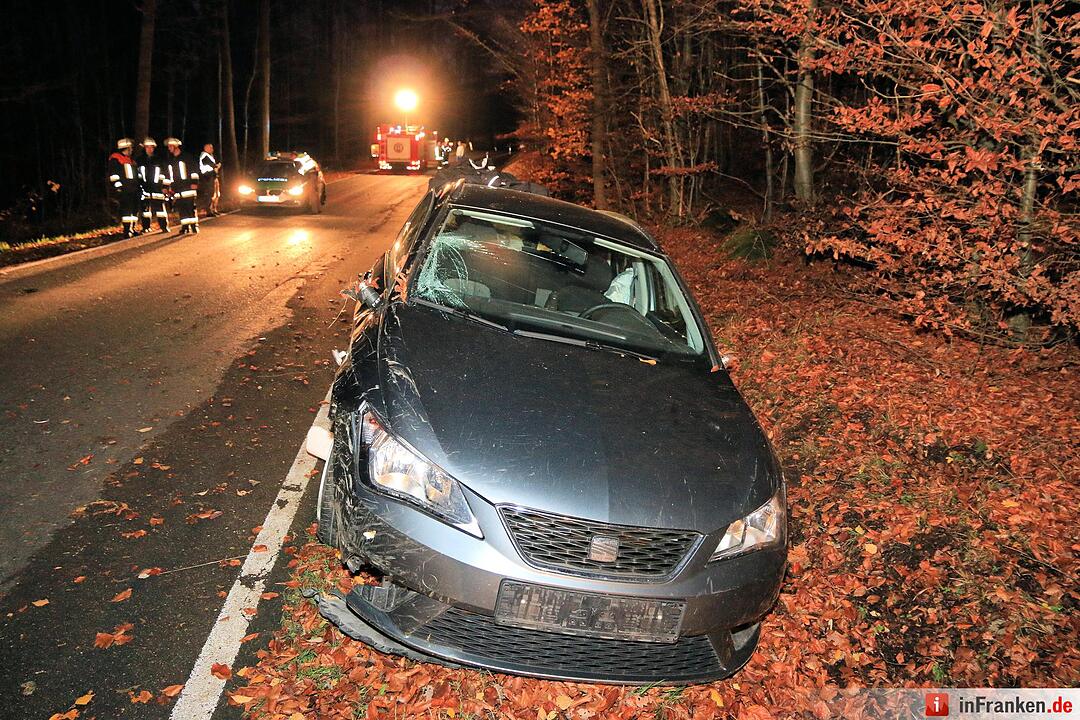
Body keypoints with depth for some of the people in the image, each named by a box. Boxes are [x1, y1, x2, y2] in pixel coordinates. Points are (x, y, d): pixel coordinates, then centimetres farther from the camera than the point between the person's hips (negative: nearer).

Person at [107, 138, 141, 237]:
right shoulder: (115, 158, -2)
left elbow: (136, 174, 30)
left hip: (133, 189, 8)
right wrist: (117, 186, -17)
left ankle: (132, 229, 16)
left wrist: (139, 187, 25)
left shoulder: (130, 160, 25)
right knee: (126, 209, -14)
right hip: (123, 190, -8)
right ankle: (126, 230, -15)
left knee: (134, 209, 8)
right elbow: (113, 174, -10)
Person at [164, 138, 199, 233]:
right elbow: (167, 174, 24)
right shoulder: (170, 160, 19)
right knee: (181, 208, 2)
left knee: (191, 207, -8)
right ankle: (185, 226, 7)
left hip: (188, 187, -5)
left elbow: (194, 169, -5)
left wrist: (194, 182, -12)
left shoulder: (186, 157, 2)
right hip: (177, 189, 5)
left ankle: (194, 226, -4)